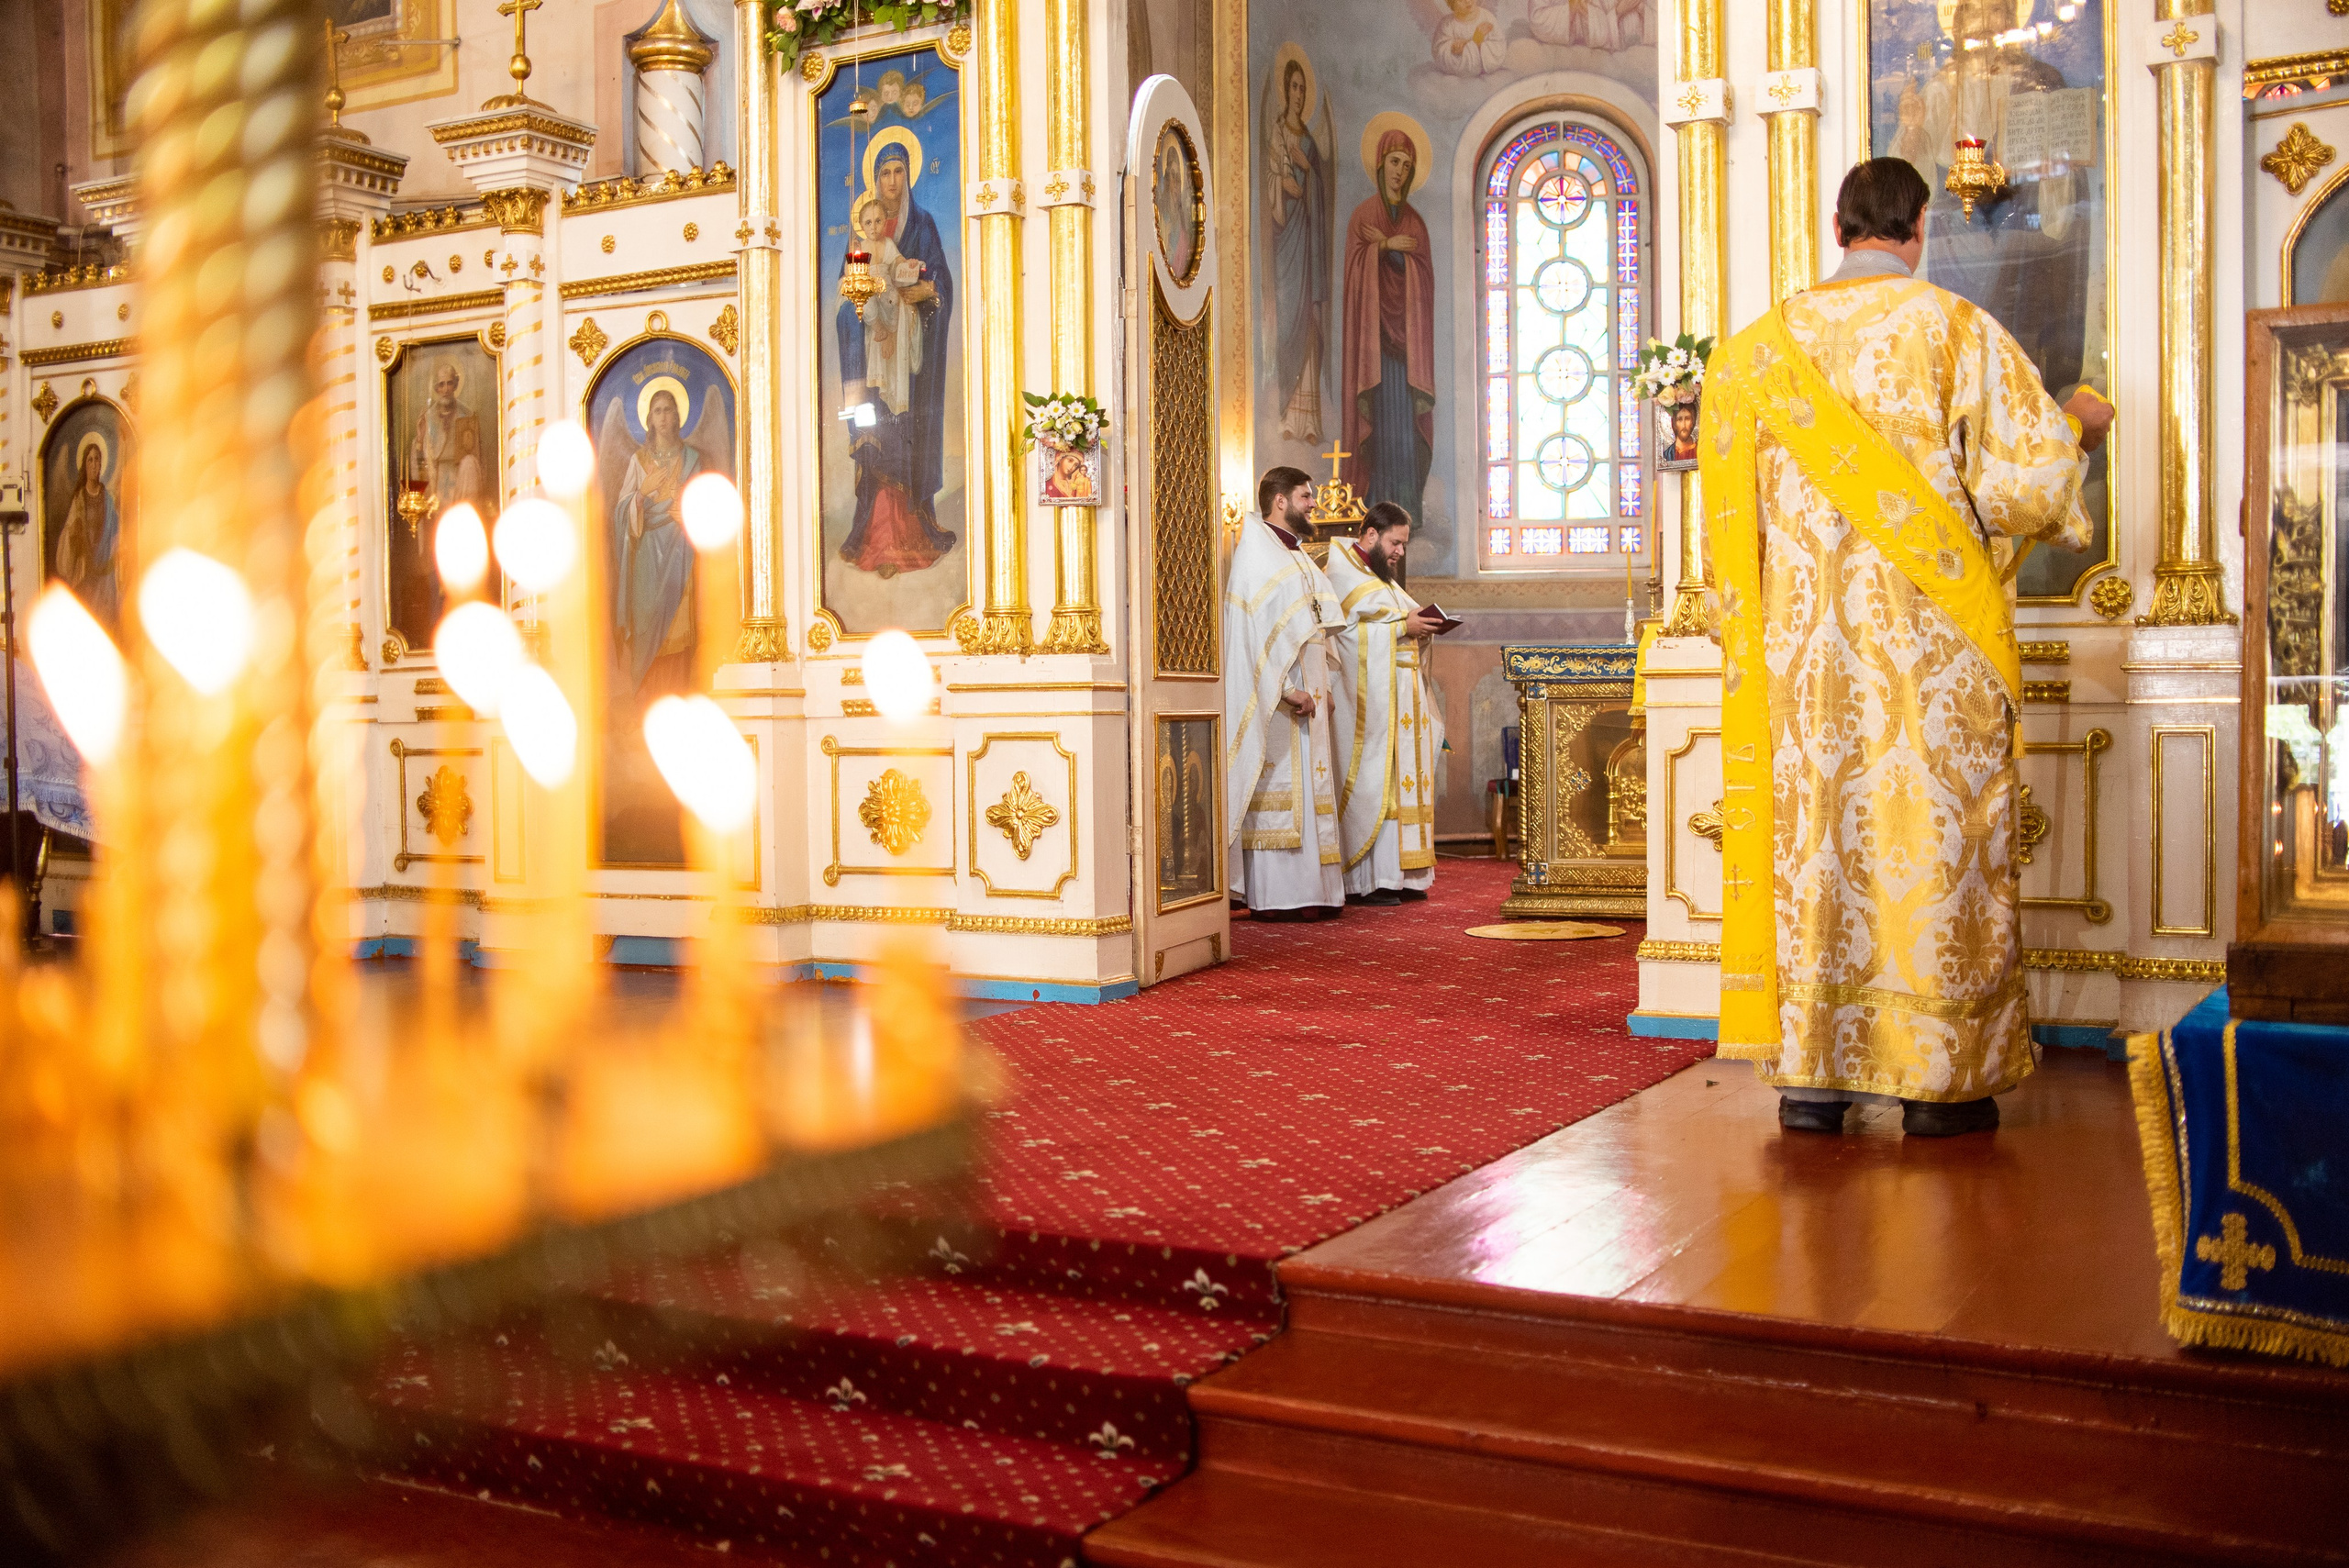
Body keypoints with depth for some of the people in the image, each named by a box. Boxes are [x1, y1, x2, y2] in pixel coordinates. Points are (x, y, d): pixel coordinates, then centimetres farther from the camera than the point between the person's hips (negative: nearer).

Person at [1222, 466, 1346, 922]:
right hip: (1274, 694, -9)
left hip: (1304, 690, 9)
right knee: (1277, 783, -9)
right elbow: (1261, 627, -19)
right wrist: (1287, 688, -24)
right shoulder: (1257, 551, -9)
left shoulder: (1295, 554, 20)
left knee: (1304, 788, 8)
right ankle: (1275, 896, -7)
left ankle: (1306, 891, 11)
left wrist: (1319, 687, 13)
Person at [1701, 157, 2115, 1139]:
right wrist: (2077, 429, 13)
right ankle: (1939, 1078, 6)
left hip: (1807, 644, 3)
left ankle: (1812, 1071, 7)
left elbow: (1736, 498, 10)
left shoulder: (1766, 348, 5)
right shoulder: (1960, 334, -5)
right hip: (1935, 645, -2)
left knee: (1815, 834, 5)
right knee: (1934, 835, 3)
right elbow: (2023, 483, -7)